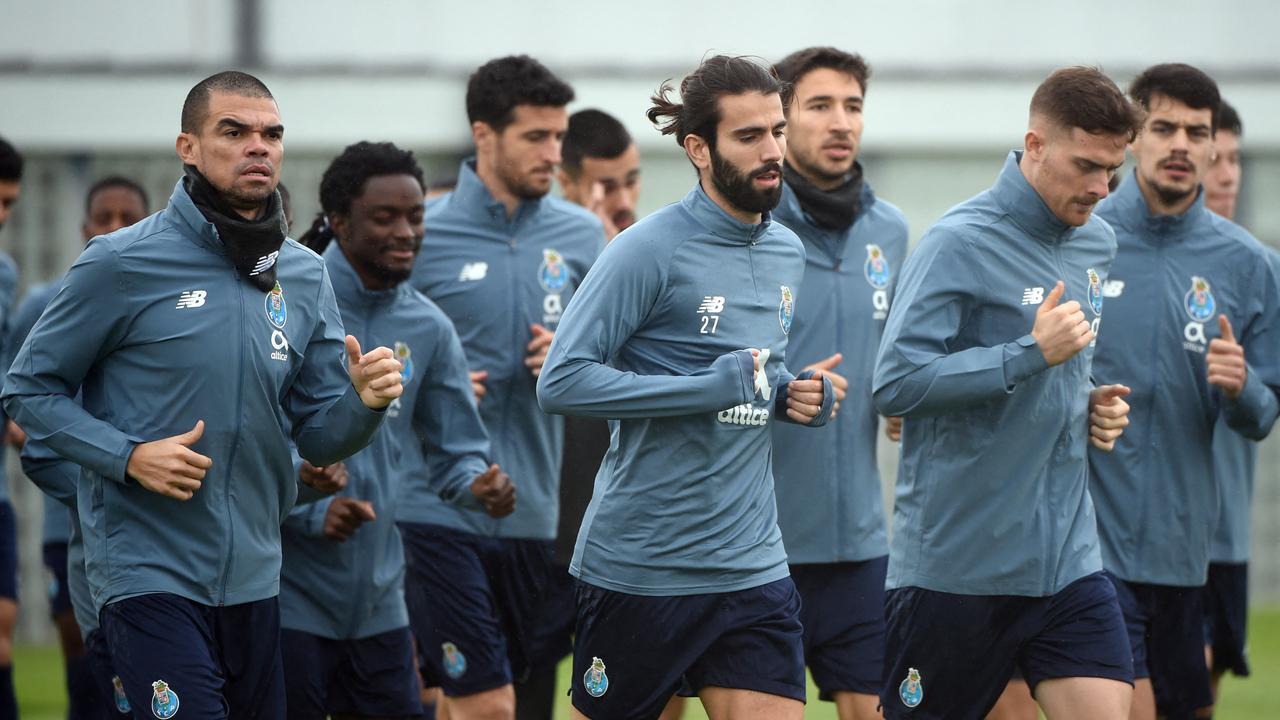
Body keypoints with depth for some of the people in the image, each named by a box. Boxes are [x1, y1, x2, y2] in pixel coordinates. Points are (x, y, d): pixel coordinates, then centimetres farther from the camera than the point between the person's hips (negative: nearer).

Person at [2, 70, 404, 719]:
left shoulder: (305, 277, 8)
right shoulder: (121, 264, -7)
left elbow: (319, 438, 10)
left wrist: (364, 403, -12)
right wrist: (130, 456, -16)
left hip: (254, 577, 6)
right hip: (148, 566, -6)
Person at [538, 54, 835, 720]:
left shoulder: (788, 254, 12)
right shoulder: (648, 250, -11)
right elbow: (560, 382, -18)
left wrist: (793, 396, 3)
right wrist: (710, 387, -20)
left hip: (752, 565, 6)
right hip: (638, 563, -6)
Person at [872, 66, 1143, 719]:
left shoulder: (1096, 245, 12)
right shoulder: (960, 243, -13)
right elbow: (894, 384, -19)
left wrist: (1093, 404, 6)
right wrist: (1033, 353, -23)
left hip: (1066, 561, 6)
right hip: (954, 562, -6)